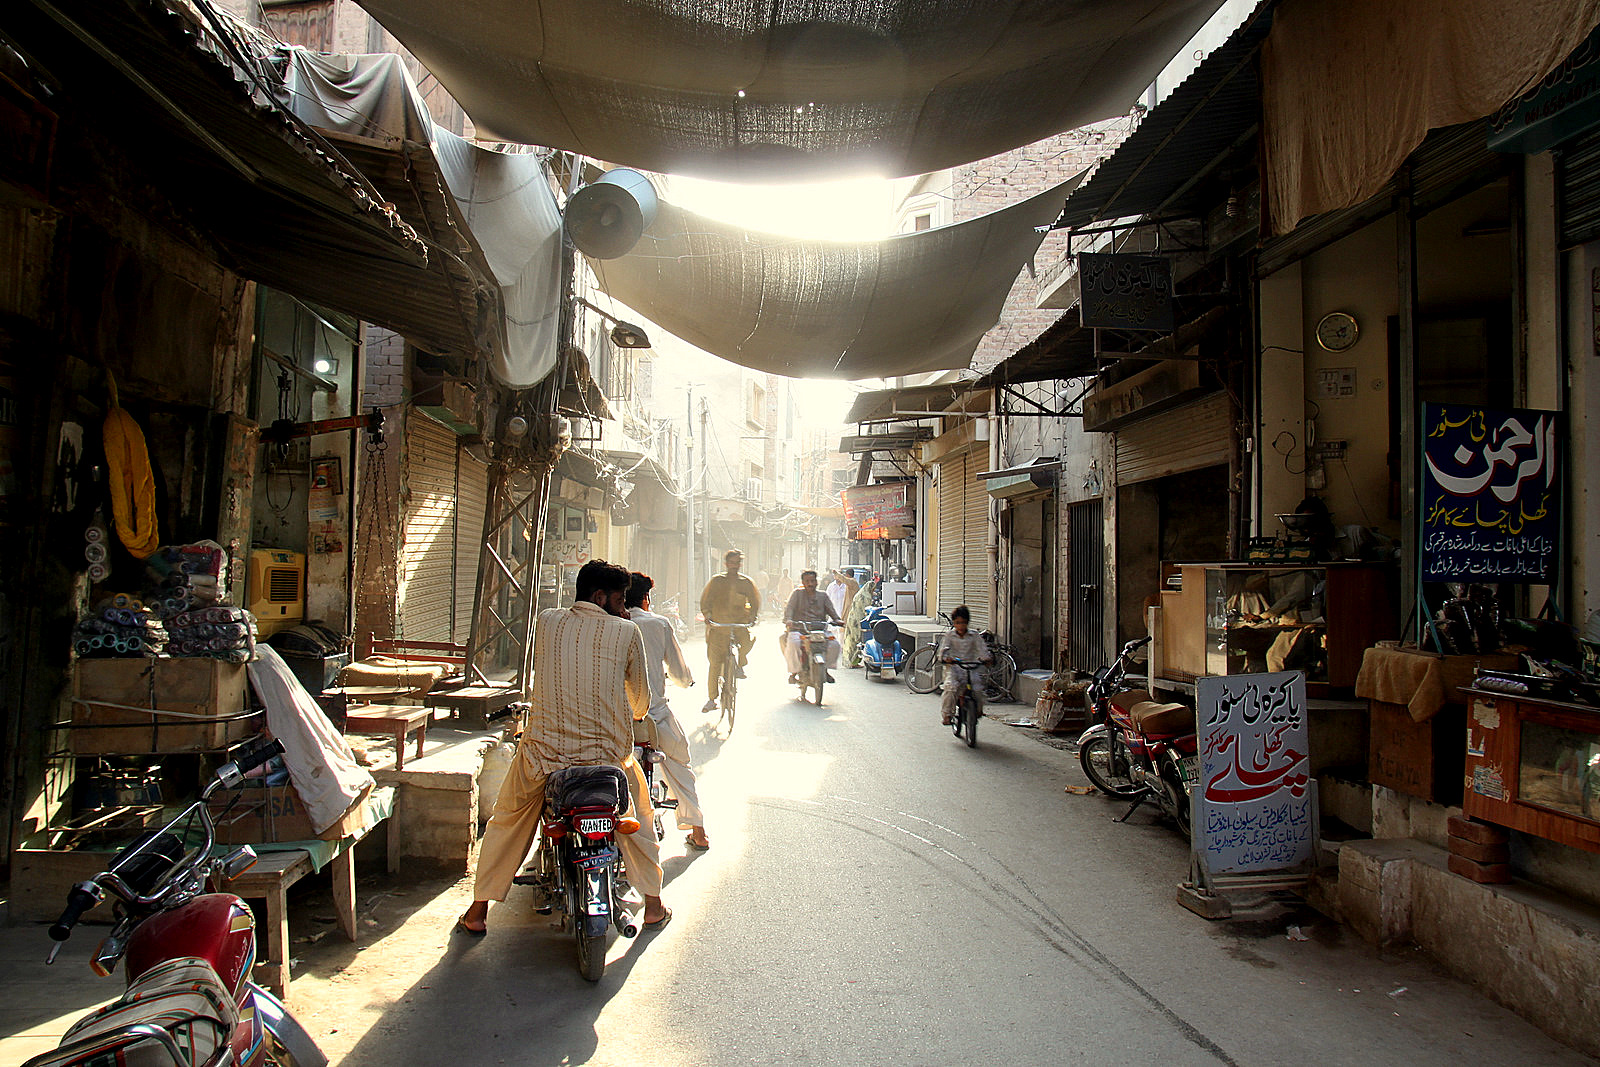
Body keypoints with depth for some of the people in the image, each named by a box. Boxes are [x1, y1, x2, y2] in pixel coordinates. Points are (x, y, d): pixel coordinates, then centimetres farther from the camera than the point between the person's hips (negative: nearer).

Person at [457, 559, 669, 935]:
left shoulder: (545, 621, 3)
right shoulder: (626, 632, -3)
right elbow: (641, 700, 5)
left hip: (544, 749, 1)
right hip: (608, 752, -1)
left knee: (506, 821, 25)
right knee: (639, 818, 26)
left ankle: (478, 911, 30)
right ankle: (653, 905, 32)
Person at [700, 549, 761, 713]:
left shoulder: (746, 582, 7)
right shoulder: (717, 581, 5)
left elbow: (755, 602, 10)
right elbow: (705, 600, 5)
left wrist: (751, 618, -8)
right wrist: (707, 616, -11)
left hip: (739, 624, 0)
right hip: (718, 626, 0)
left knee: (749, 639, -31)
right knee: (714, 663, -3)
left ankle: (740, 664, 2)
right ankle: (712, 699, 8)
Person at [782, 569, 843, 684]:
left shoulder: (823, 596, 21)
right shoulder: (797, 593, 12)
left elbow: (830, 610, 10)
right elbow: (789, 607, -2)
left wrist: (837, 619, -12)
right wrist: (788, 619, -23)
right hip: (799, 629, -3)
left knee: (834, 644, -20)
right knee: (794, 644, -33)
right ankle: (794, 672, -15)